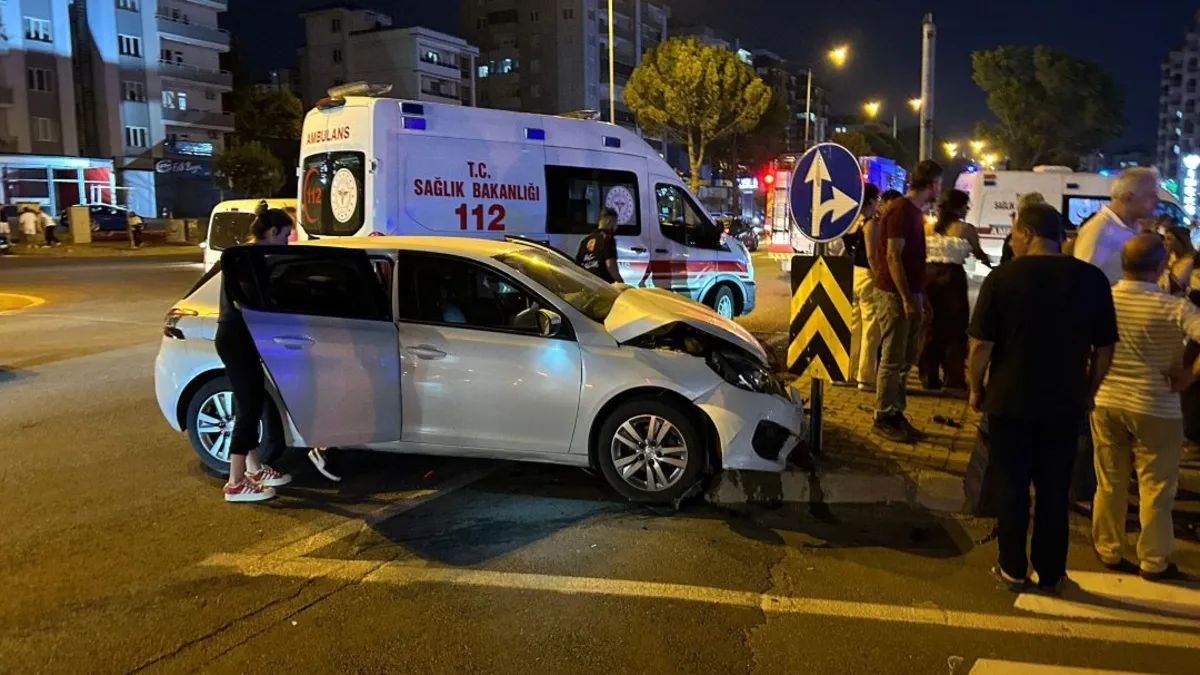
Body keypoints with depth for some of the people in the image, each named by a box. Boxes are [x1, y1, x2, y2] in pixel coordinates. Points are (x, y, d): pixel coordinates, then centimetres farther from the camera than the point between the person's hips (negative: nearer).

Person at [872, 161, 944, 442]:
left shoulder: (915, 210, 15)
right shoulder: (901, 210, -14)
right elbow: (893, 257, -20)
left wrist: (919, 297, 19)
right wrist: (907, 298, -21)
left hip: (909, 294, 10)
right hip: (895, 295, -9)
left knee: (906, 359, 13)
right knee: (893, 360, -4)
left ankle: (896, 413, 22)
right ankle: (883, 418, 5)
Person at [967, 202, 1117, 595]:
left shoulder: (1003, 277, -12)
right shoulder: (1092, 279, -2)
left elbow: (981, 345, -12)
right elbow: (1104, 349, 3)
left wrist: (976, 388, 2)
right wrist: (1088, 393, 16)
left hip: (1010, 400, -2)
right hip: (1065, 404, 3)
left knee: (1012, 488, 10)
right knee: (1055, 491, 13)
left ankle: (1013, 570, 20)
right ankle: (1051, 574, 23)